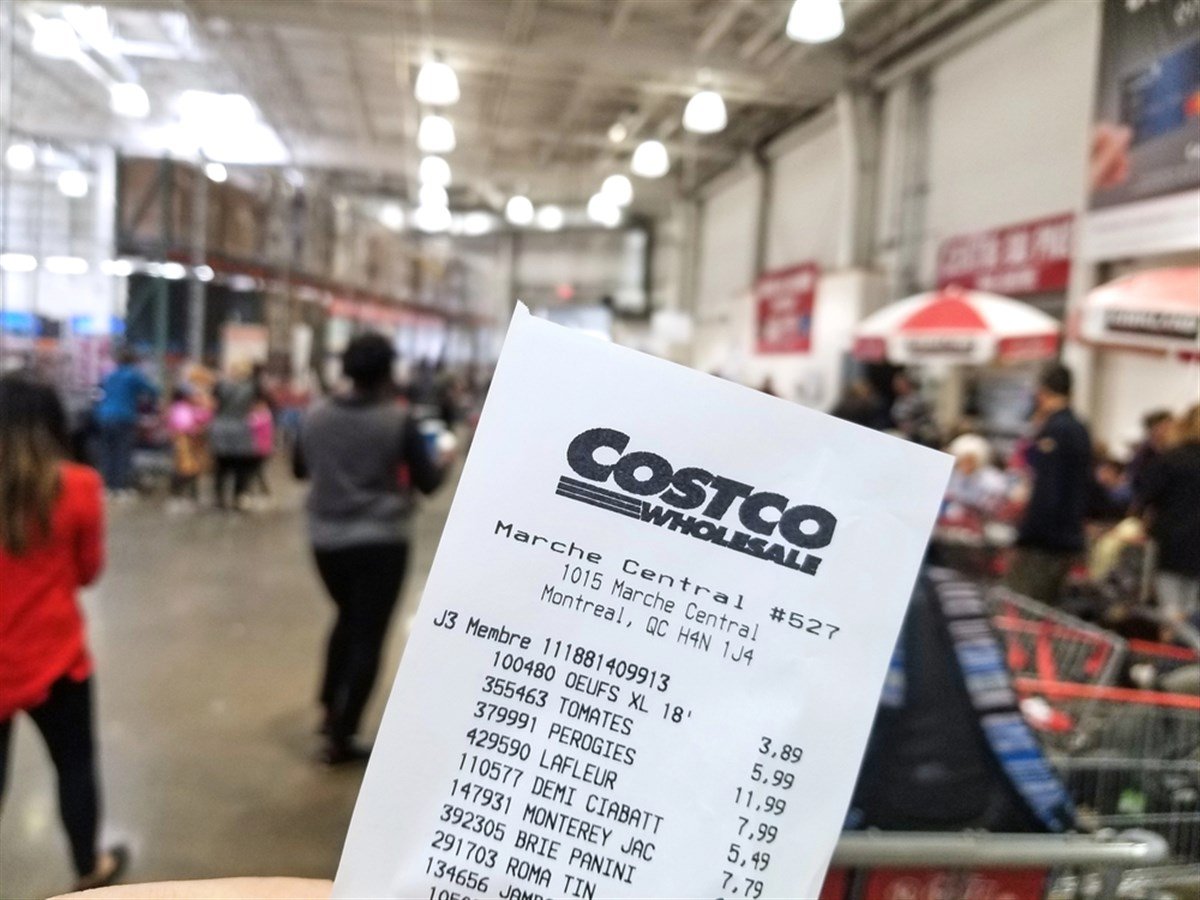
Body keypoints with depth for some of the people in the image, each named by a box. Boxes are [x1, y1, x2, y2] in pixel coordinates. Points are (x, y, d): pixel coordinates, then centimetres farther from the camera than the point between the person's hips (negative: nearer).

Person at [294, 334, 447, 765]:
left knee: (348, 619, 26)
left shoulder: (316, 415, 1)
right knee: (369, 635, 5)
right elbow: (428, 482, -5)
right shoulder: (398, 420, -11)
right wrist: (443, 460, 14)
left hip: (326, 539, 5)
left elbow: (301, 469, 15)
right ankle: (340, 737, 7)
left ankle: (329, 708, 32)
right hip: (380, 541, -5)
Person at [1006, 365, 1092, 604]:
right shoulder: (1081, 431, 13)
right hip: (1070, 540, 9)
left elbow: (1044, 492, -19)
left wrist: (1025, 538, -17)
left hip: (1043, 541, -9)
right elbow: (1086, 488, 19)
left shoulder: (1052, 430, -14)